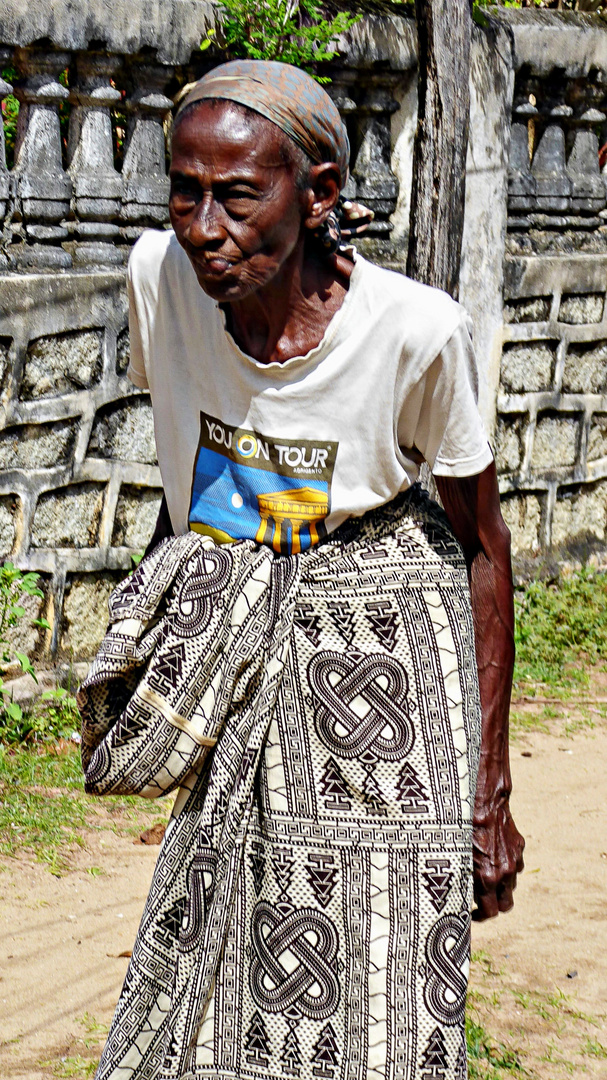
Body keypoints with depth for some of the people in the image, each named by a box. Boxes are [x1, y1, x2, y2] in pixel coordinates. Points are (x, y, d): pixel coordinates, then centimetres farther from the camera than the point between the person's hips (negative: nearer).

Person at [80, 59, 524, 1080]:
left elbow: (483, 544, -8)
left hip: (384, 640, -3)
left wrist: (490, 791, -7)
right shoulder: (161, 276, -12)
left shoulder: (417, 329, -21)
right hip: (234, 647, 3)